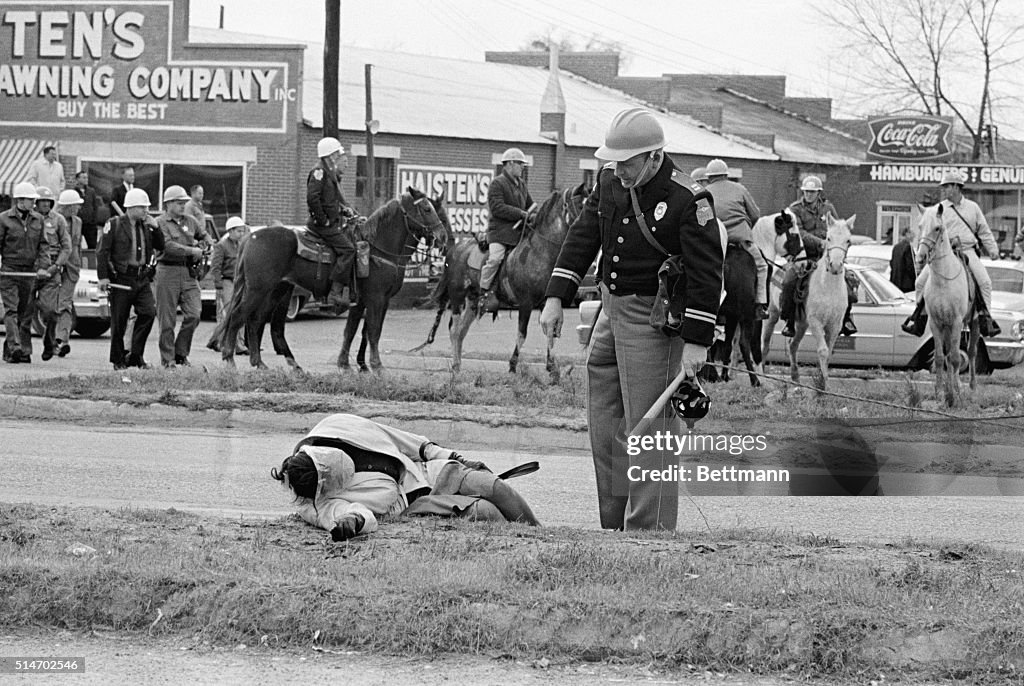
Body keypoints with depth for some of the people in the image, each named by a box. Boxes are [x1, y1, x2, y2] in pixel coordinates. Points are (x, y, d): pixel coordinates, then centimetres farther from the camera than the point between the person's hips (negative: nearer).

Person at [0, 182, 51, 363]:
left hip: (29, 272, 4)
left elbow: (43, 245, 9)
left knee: (26, 313, 4)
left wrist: (43, 266, -4)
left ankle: (24, 351, 9)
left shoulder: (38, 219, 10)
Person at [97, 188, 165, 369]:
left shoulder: (146, 226, 13)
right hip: (121, 278, -4)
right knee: (119, 321, 1)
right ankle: (118, 360, 13)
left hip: (142, 279, 4)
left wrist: (155, 228, -2)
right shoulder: (114, 225, -3)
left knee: (149, 312, -11)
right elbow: (102, 252, -5)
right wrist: (103, 277, -12)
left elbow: (160, 247, 12)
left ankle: (135, 355, -2)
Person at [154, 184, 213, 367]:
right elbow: (168, 246, -18)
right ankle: (167, 358, 6)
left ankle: (181, 353, 9)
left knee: (193, 314, -5)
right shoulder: (160, 223, -5)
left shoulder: (189, 221, 14)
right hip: (168, 271, -5)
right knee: (167, 319, -1)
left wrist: (206, 246, 9)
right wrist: (193, 251, -19)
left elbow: (204, 235, 31)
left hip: (189, 273, 5)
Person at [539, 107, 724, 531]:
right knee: (604, 423, 12)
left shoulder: (688, 201, -18)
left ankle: (649, 531, -7)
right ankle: (614, 525, 21)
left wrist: (696, 341, -20)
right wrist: (557, 296, 1)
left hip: (652, 318, -8)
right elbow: (583, 237, 9)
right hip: (611, 309, 8)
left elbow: (705, 273, -18)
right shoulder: (610, 181, 4)